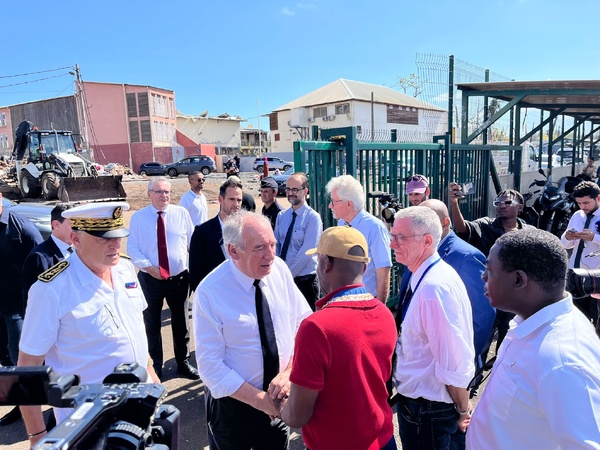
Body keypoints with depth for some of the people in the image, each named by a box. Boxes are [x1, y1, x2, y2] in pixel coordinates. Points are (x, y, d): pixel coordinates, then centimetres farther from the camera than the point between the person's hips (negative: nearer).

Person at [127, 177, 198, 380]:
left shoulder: (181, 213, 0)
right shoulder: (138, 217, -2)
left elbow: (193, 242, 3)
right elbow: (132, 248, -3)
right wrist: (148, 267, -16)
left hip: (179, 278, 1)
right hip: (150, 279, -1)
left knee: (181, 323, 15)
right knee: (152, 324, 12)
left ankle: (183, 363, 34)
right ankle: (155, 366, 31)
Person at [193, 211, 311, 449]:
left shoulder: (279, 269, -12)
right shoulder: (210, 293, -22)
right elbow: (210, 365, -19)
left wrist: (290, 373, -19)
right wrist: (260, 398, -20)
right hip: (233, 402, -3)